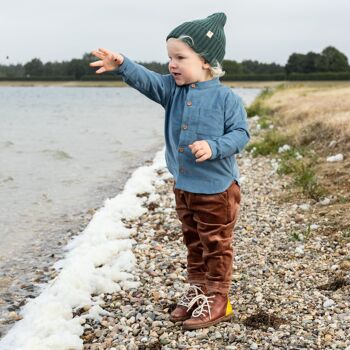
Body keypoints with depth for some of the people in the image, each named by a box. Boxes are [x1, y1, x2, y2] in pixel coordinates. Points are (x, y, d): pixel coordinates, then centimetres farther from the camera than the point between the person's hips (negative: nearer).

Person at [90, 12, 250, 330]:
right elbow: (146, 80, -12)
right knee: (194, 243, 19)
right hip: (183, 185, 6)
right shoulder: (172, 89, 2)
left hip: (217, 188, -6)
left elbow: (240, 134, -13)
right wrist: (121, 65, -30)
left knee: (216, 245, 7)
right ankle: (197, 289, 34)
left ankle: (218, 300, 18)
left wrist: (213, 147, -29)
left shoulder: (226, 98, -14)